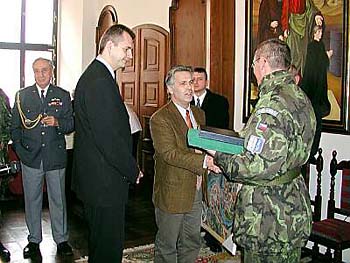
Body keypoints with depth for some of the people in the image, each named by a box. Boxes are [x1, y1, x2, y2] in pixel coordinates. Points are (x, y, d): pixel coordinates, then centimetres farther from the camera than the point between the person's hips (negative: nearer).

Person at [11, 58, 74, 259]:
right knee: (32, 200, 9)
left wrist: (57, 122, -17)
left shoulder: (63, 96, 6)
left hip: (56, 157, 0)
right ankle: (34, 240, 23)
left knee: (58, 199, 7)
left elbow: (72, 123, 3)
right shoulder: (22, 95, 7)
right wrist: (19, 149, -1)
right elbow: (15, 126, 8)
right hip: (31, 158, 1)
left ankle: (61, 240, 19)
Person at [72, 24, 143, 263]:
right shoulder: (99, 82, -21)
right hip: (104, 181, -11)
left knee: (102, 243, 23)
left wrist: (129, 167, 14)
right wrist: (133, 171, -11)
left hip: (97, 178, 11)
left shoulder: (97, 75, 13)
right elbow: (109, 138, -25)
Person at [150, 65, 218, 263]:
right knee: (167, 246, 10)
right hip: (172, 193, -6)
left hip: (197, 191, 7)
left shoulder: (199, 114, 10)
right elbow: (170, 153, -25)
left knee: (192, 243, 19)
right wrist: (204, 161, -35)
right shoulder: (160, 118, -14)